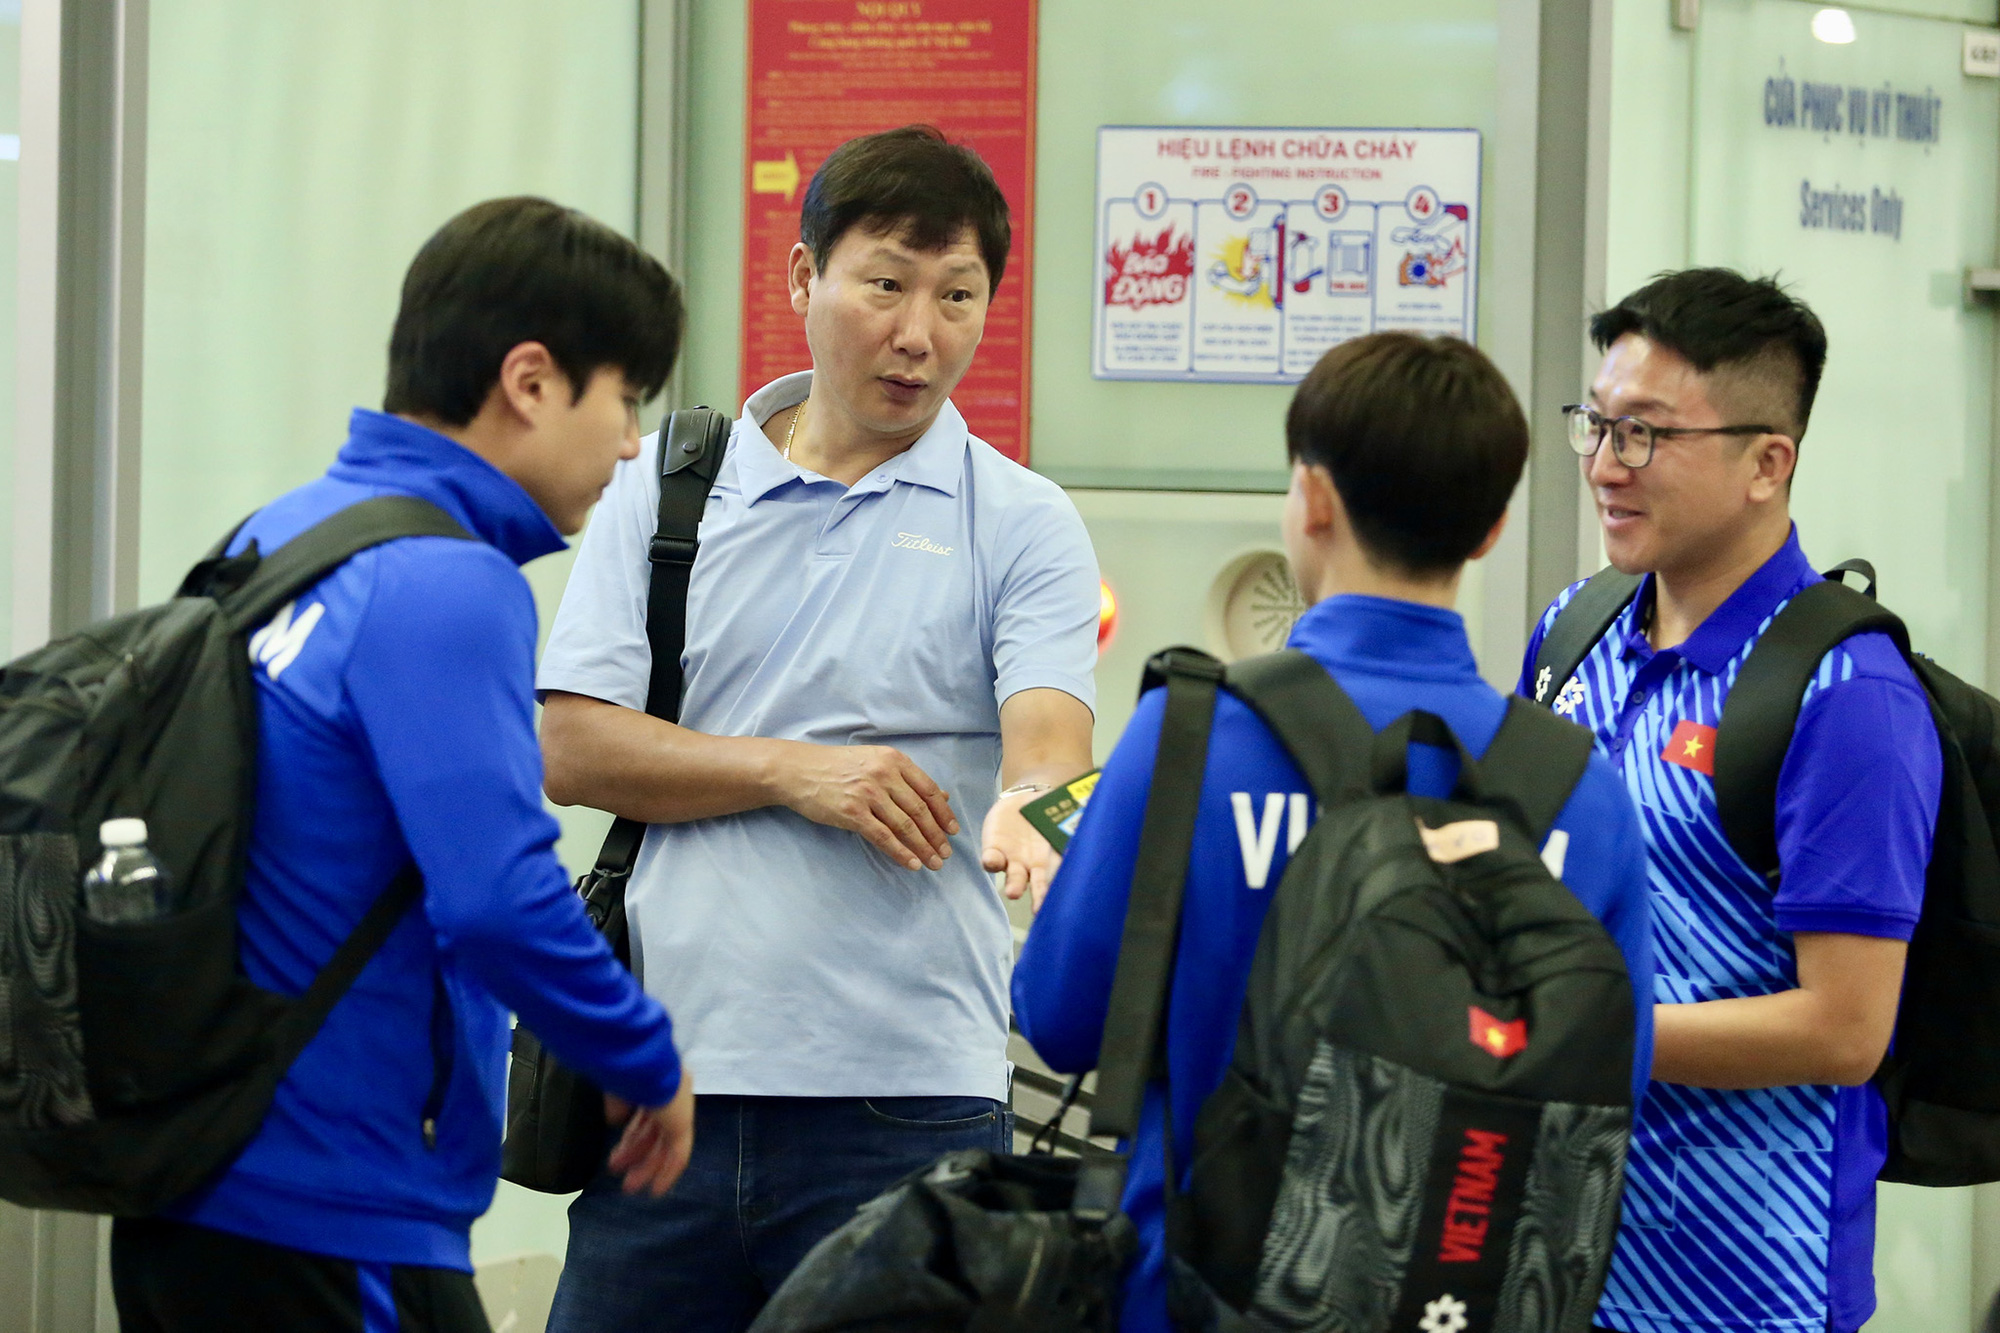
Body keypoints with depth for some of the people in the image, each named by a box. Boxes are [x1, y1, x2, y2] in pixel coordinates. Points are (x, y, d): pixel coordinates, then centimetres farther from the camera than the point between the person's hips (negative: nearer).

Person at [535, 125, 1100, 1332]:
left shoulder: (1024, 526, 5)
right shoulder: (666, 486, 10)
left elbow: (1048, 740, -11)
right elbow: (571, 744, 3)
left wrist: (1035, 809, -35)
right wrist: (794, 770, -8)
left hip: (905, 1096, -2)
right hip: (669, 1082, 2)